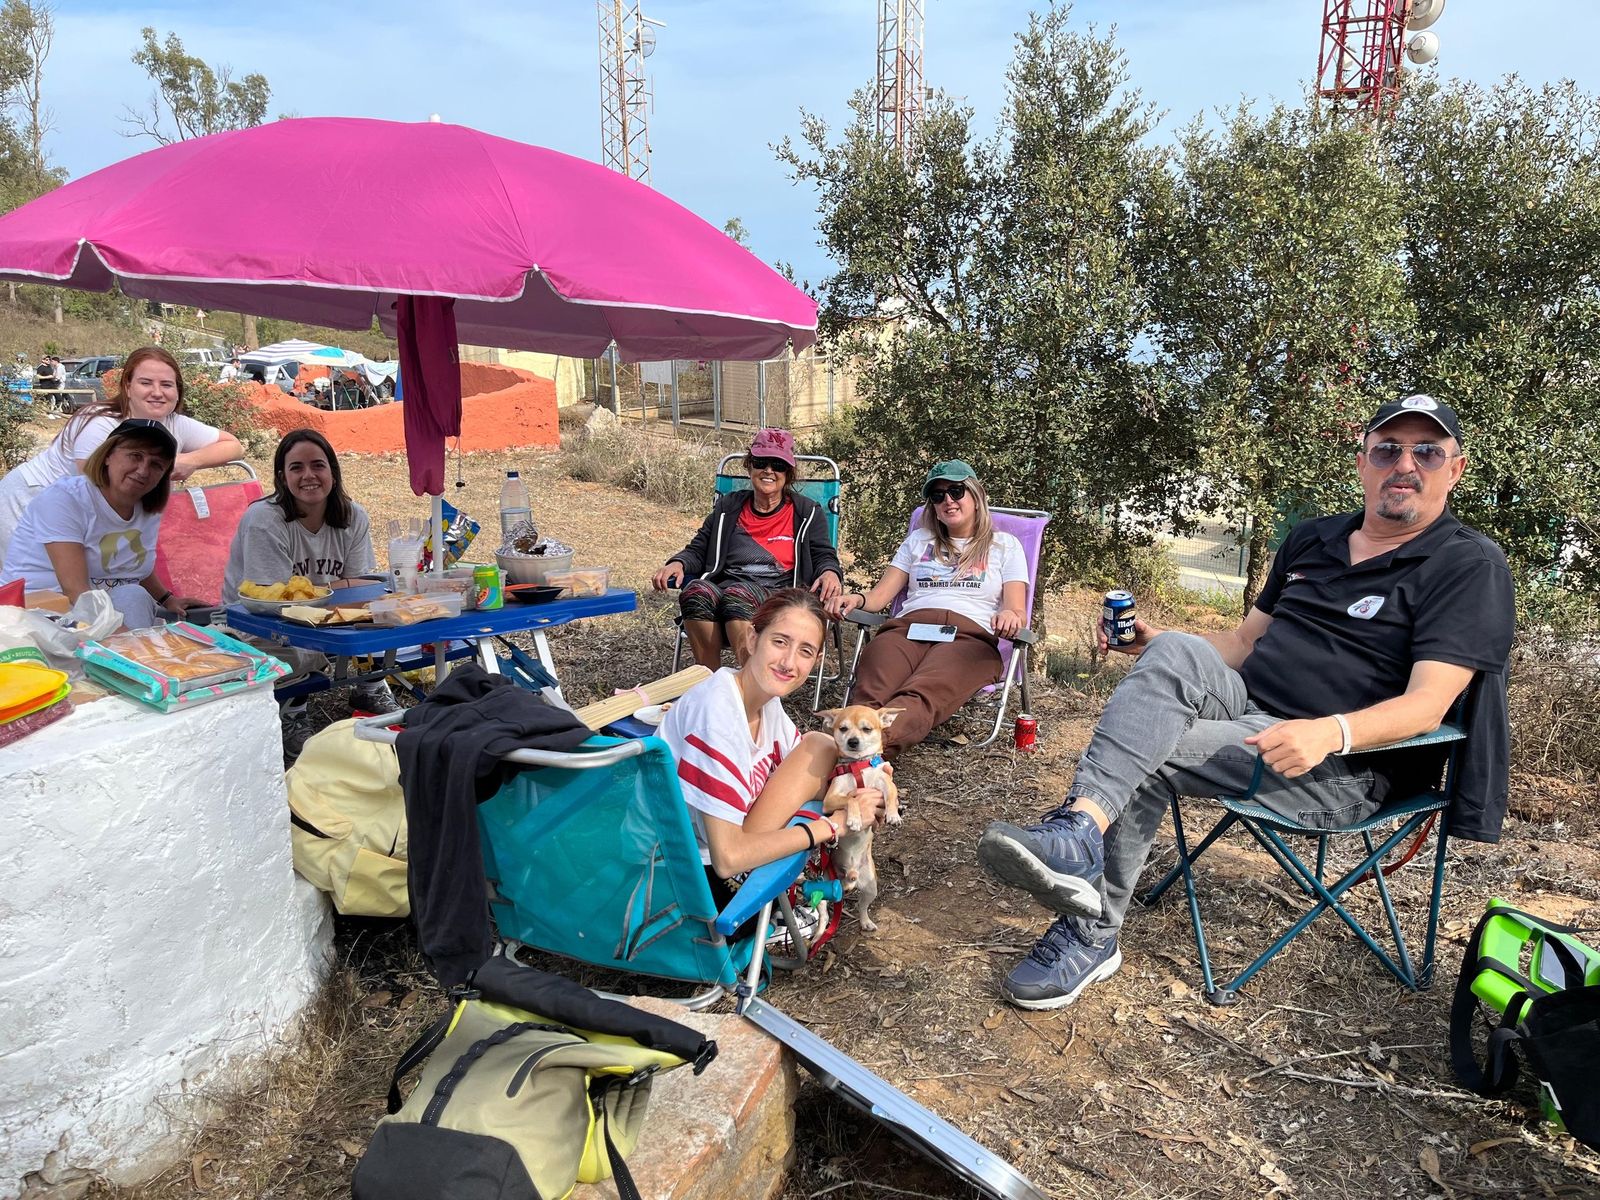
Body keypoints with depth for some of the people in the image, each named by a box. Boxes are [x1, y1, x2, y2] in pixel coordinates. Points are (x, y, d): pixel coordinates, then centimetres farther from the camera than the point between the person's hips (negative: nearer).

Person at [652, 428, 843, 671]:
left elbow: (824, 557, 12)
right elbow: (698, 550, 23)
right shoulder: (728, 508, 25)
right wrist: (678, 563, -1)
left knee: (737, 594, -37)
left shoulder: (807, 513, 18)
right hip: (726, 588, 3)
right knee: (696, 591, -33)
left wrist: (829, 572, -13)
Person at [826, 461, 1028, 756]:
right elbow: (881, 594, 22)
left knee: (921, 695, -41)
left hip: (969, 634, -3)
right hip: (908, 627, 3)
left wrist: (1010, 616, -15)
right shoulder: (918, 540, 31)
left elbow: (1017, 612, 11)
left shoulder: (1005, 545, 23)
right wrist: (856, 598, -3)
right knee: (871, 691, -37)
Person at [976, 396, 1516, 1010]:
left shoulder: (1471, 565, -4)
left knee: (1146, 758, -27)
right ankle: (1081, 829, -38)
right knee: (1178, 652, -28)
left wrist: (1332, 731, -36)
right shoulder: (1311, 539, 16)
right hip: (1246, 706, 6)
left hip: (1344, 769, -5)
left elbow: (1427, 704, -16)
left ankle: (1092, 935, -20)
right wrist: (1154, 647, 1)